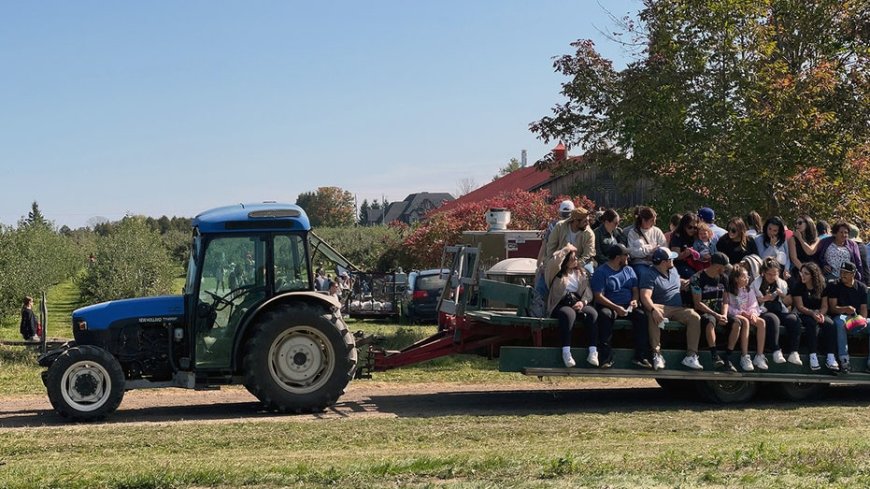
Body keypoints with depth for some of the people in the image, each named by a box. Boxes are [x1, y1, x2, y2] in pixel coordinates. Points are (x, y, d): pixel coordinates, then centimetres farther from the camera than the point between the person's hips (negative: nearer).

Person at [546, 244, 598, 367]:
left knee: (592, 313, -30)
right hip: (560, 305, -4)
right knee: (569, 313, -39)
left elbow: (588, 291, 10)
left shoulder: (581, 273, 21)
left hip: (578, 304, 4)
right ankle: (566, 352, -43)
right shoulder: (557, 273, 9)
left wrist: (583, 302, -11)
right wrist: (566, 250, -5)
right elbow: (553, 261, -15)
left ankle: (593, 352, -37)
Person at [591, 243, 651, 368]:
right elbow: (599, 296, -9)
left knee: (641, 315, -27)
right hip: (609, 306, -4)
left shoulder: (629, 270, 19)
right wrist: (616, 308, -21)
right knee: (605, 315, -38)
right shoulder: (601, 272, 0)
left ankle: (641, 356, -26)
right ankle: (607, 357, -35)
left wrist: (634, 300, -8)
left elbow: (635, 289, 16)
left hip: (628, 306, 4)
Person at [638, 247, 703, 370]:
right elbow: (645, 296, -22)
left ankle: (691, 356, -24)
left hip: (678, 309, 6)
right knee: (653, 317, -41)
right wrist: (653, 309, -40)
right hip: (660, 307, -6)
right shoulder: (649, 275, -8)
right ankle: (657, 354, -38)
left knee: (695, 317, -23)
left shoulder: (673, 270, 17)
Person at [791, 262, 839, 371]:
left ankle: (830, 358, -34)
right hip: (803, 315, -3)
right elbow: (800, 307, -10)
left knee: (829, 323, -29)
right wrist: (813, 313, -26)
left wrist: (821, 314, -20)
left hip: (818, 314, 3)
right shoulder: (797, 286, -4)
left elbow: (824, 306, 3)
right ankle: (813, 356, -39)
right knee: (813, 323, -36)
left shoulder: (821, 287, 4)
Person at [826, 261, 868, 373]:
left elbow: (863, 308, 5)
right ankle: (844, 359, -43)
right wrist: (845, 309, -28)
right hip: (840, 316, -3)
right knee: (840, 322, -38)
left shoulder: (861, 287, 11)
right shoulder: (834, 286, 2)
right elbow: (832, 308, -8)